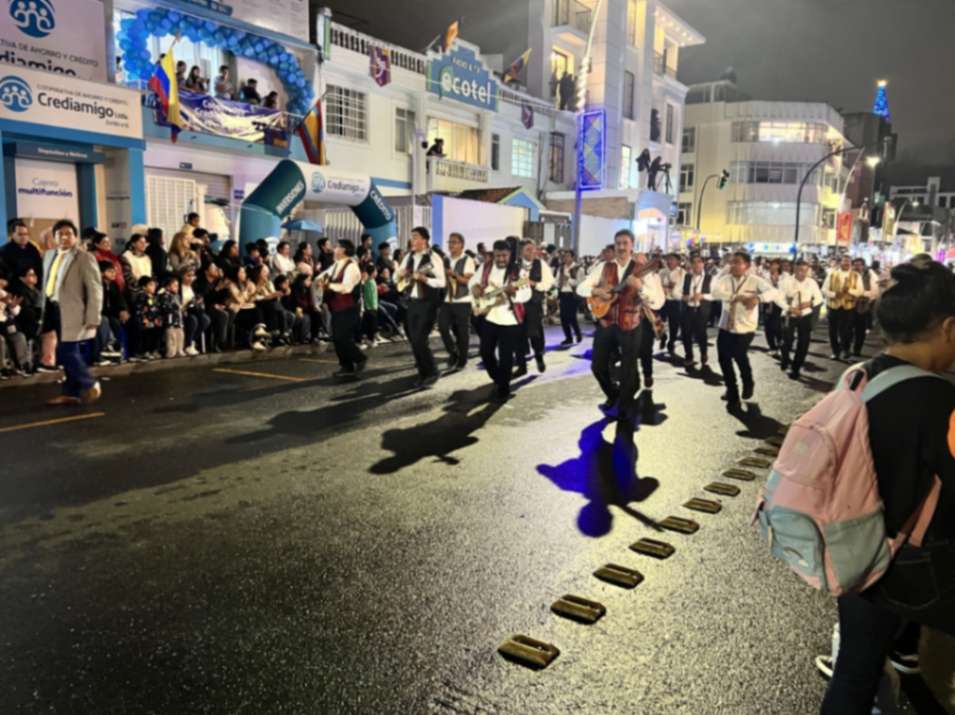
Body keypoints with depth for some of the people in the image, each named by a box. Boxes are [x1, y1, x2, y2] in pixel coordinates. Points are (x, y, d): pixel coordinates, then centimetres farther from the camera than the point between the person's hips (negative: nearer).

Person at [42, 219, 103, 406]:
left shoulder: (84, 258, -7)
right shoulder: (50, 256, 15)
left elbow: (95, 290, -10)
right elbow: (47, 284, 17)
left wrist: (93, 319, -14)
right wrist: (44, 311, 11)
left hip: (71, 312, -7)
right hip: (54, 309, 7)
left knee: (67, 352, -10)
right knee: (67, 353, 11)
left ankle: (90, 385, 9)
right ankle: (70, 392, 19)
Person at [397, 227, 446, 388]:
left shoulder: (433, 258, -9)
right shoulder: (409, 256, 10)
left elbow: (442, 282, -13)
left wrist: (423, 278, -24)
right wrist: (402, 275, -7)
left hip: (428, 303, -6)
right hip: (412, 302, 7)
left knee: (419, 339, -12)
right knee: (413, 339, 8)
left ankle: (431, 373, 5)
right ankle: (423, 373, 21)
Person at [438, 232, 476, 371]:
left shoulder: (468, 260, -5)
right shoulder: (445, 260, 12)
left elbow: (469, 281, -14)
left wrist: (454, 274, -26)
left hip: (462, 301, -4)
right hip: (447, 300, 5)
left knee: (462, 331, 2)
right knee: (442, 326, -8)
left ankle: (462, 360, 17)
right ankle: (453, 353, 13)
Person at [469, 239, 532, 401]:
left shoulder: (517, 271, -10)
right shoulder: (486, 267, 3)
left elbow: (527, 294, -17)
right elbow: (473, 281, 15)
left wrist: (513, 292, -37)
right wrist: (475, 288, -8)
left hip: (510, 319, -4)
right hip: (489, 317, 5)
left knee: (505, 356, -2)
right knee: (486, 352, 10)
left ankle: (503, 389, 15)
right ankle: (497, 379, 35)